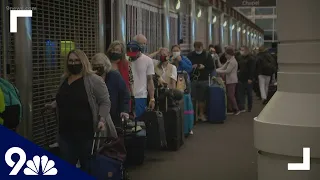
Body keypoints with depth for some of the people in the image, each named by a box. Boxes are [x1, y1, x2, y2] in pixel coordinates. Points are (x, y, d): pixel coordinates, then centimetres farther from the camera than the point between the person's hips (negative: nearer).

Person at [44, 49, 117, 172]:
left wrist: (102, 119, -21)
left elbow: (105, 102, -9)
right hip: (66, 132, 6)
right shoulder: (64, 79, 12)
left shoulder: (93, 80, -9)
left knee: (87, 166, 8)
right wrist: (52, 105, 9)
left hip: (86, 132, -6)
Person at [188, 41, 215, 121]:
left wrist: (204, 67, -12)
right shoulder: (190, 56, 5)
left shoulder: (207, 55, 4)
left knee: (202, 98, 3)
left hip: (204, 79, 0)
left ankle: (201, 114, 13)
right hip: (193, 79, 0)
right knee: (193, 98, -2)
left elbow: (212, 67, 3)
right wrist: (192, 67, -10)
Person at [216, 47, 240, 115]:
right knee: (229, 95, 11)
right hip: (229, 80, 10)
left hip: (232, 81, -10)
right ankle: (230, 109, 16)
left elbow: (227, 71, -20)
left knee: (231, 95, -6)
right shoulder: (229, 61, 15)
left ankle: (236, 109, 2)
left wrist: (217, 71, -15)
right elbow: (223, 67, 12)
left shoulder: (232, 61, -16)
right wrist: (216, 70, -2)